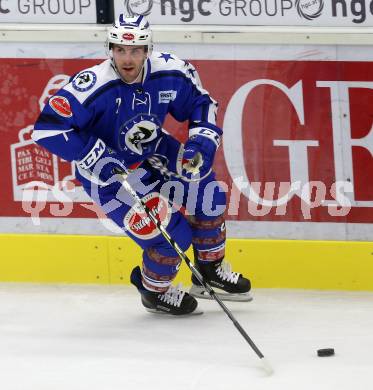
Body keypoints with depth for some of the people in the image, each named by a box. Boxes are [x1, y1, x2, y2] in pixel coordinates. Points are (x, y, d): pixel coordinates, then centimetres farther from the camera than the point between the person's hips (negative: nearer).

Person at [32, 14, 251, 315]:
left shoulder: (171, 73, -17)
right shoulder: (93, 86, -32)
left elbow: (202, 104, 2)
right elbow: (48, 129, -33)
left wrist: (202, 141, -15)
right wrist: (95, 158, -34)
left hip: (154, 153, 6)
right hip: (107, 170, -6)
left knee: (207, 194, 3)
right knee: (171, 232, -14)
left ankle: (211, 271, 26)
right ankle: (154, 291, 15)